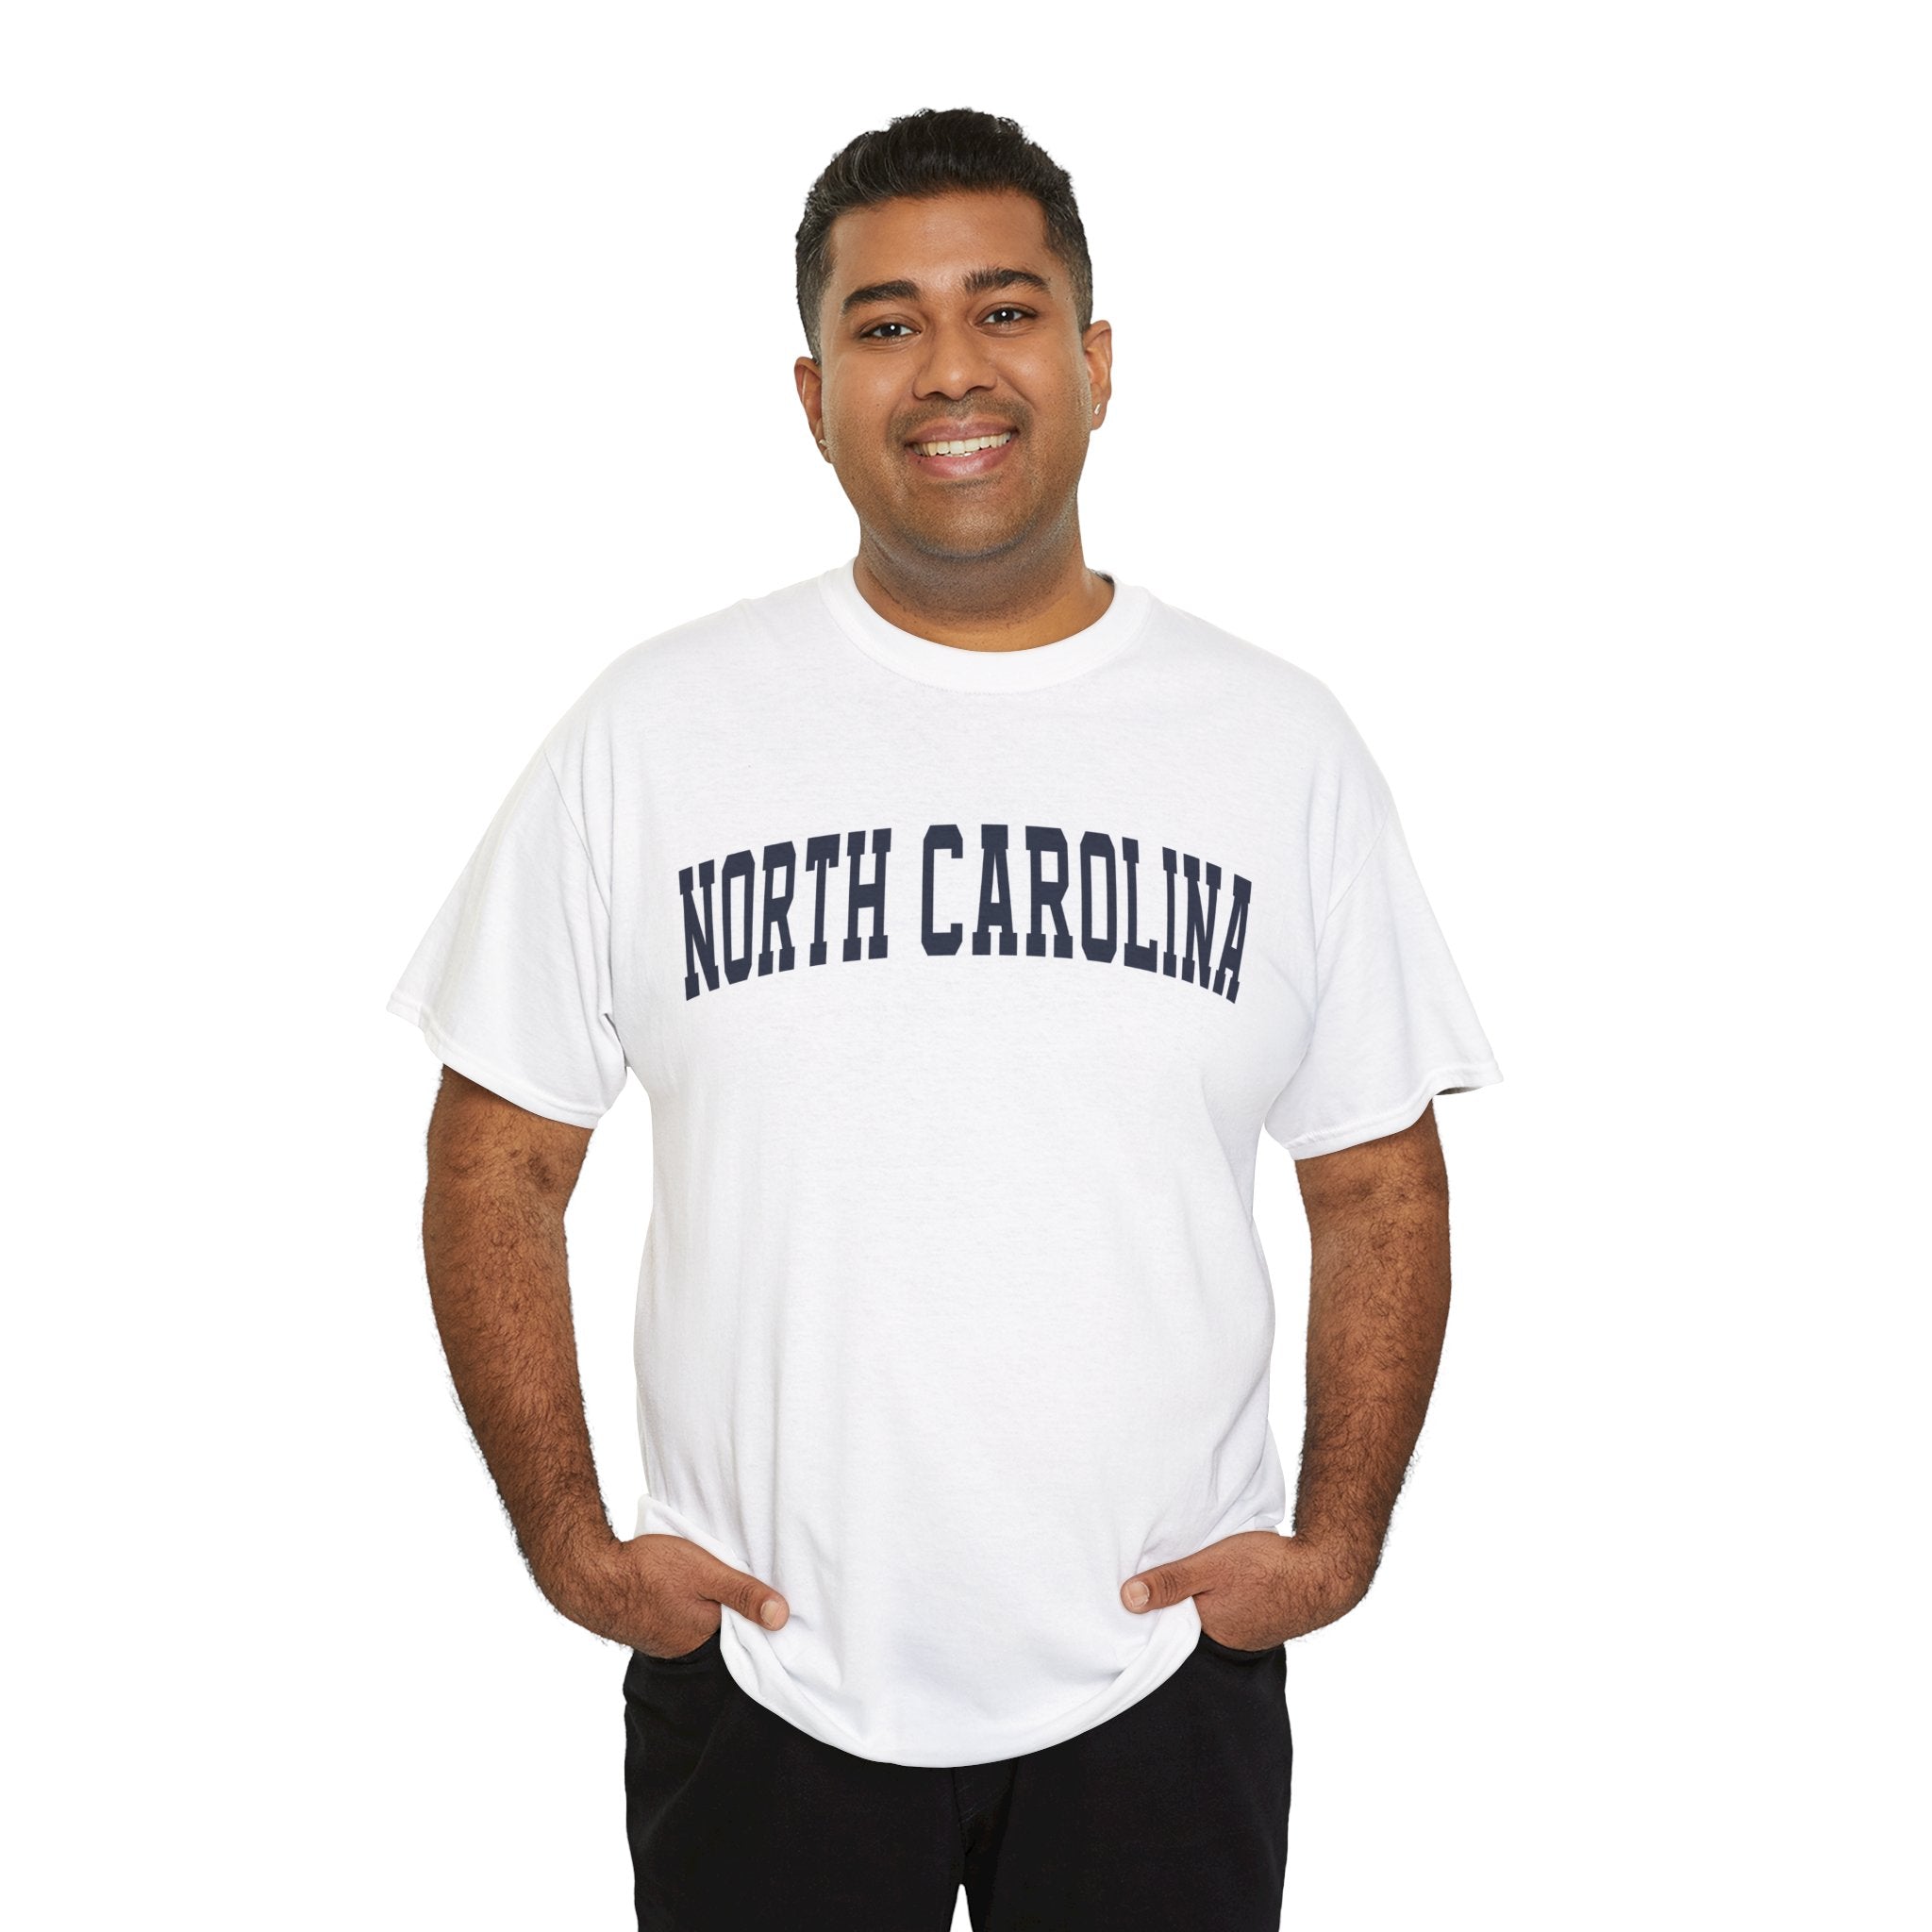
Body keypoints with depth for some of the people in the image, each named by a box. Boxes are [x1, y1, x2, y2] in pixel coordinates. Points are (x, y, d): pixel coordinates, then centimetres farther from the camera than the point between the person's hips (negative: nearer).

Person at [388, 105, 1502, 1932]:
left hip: (1162, 1677, 1)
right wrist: (569, 1540, -4)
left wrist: (1335, 1541, -3)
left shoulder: (1284, 746, 0)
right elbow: (496, 1164, 1)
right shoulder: (649, 733, -3)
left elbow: (1380, 1188, 5)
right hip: (754, 1672, 0)